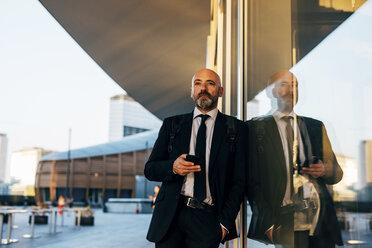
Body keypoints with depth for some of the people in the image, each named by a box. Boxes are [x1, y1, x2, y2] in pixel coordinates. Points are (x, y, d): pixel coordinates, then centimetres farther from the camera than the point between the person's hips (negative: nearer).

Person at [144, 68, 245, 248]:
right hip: (170, 215, 2)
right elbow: (150, 169, 13)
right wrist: (172, 167, -8)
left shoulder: (234, 128, 8)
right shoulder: (172, 124, 13)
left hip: (207, 219, -1)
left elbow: (238, 181, 3)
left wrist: (225, 223, -6)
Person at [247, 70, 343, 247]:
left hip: (321, 215, 4)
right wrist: (268, 222, -10)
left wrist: (325, 170, -3)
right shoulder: (257, 127, 5)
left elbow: (337, 172, 21)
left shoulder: (316, 126, 19)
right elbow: (252, 178, -1)